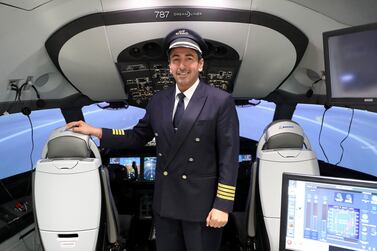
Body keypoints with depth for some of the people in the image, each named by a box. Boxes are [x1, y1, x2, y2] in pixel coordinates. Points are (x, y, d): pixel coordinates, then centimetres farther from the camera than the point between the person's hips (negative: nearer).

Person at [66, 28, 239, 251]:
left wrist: (222, 205, -14)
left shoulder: (221, 102, -11)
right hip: (164, 202, 5)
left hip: (202, 204, -4)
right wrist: (95, 131, 7)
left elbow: (229, 157, -12)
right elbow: (137, 137, 12)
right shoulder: (158, 101, 4)